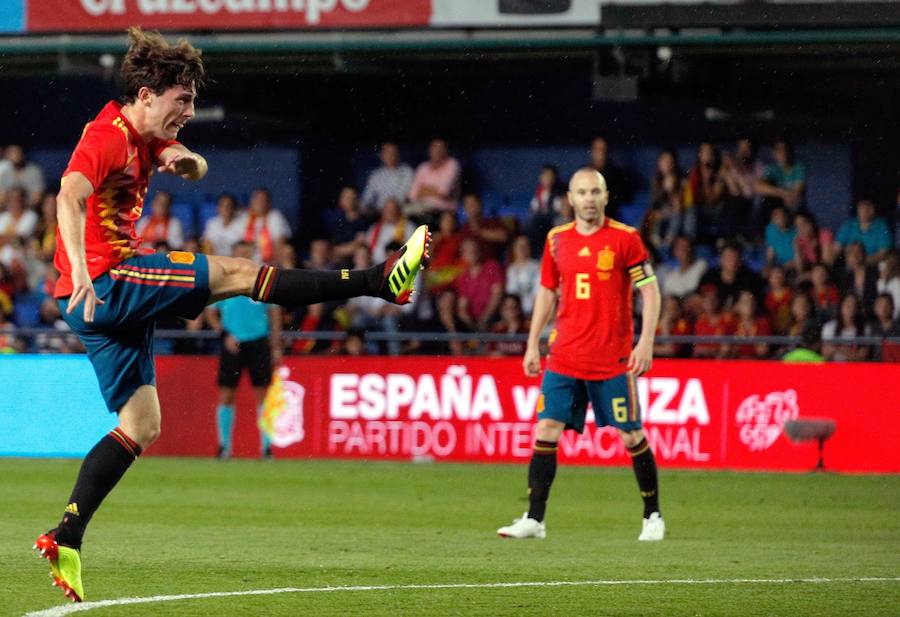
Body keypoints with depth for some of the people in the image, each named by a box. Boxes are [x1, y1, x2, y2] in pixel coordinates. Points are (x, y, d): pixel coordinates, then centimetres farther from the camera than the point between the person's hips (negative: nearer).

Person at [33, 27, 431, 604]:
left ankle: (65, 540, 3)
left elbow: (195, 170, 21)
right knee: (238, 272, -11)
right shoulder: (108, 135, -14)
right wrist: (81, 271, -44)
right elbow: (70, 196, -29)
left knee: (141, 425, 9)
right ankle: (381, 281, -9)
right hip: (105, 284, -11)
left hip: (113, 294, 11)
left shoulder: (141, 136, 16)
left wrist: (186, 159, -5)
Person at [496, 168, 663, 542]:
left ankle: (652, 516, 18)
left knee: (631, 435, 2)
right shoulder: (557, 240, 7)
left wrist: (646, 342, -14)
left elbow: (650, 290, -5)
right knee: (546, 430, -5)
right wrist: (533, 344, 13)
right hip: (564, 357, 4)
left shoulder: (624, 238, -5)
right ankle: (534, 519, -2)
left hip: (613, 360, -3)